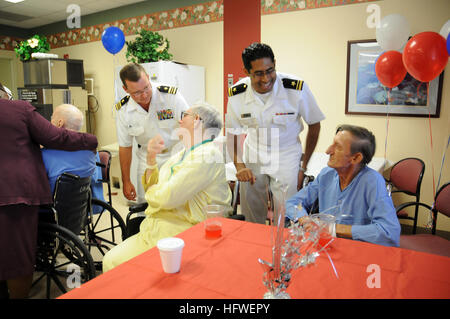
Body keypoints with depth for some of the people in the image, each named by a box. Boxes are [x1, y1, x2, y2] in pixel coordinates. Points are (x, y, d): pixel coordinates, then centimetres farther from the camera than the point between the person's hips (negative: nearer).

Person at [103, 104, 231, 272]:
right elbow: (152, 185, 17)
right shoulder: (180, 155, 17)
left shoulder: (208, 154, -15)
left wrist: (150, 192, 1)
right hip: (155, 227, 8)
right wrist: (151, 158, 3)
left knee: (116, 264, -12)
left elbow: (168, 197, -21)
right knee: (110, 260, -2)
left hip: (179, 235, -8)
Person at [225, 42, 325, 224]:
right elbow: (232, 133, 3)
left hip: (286, 159, -2)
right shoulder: (237, 94, -10)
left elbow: (314, 125, -4)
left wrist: (303, 167, -4)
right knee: (252, 222, 11)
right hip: (253, 159, 3)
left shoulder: (297, 88, -18)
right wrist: (239, 165, -12)